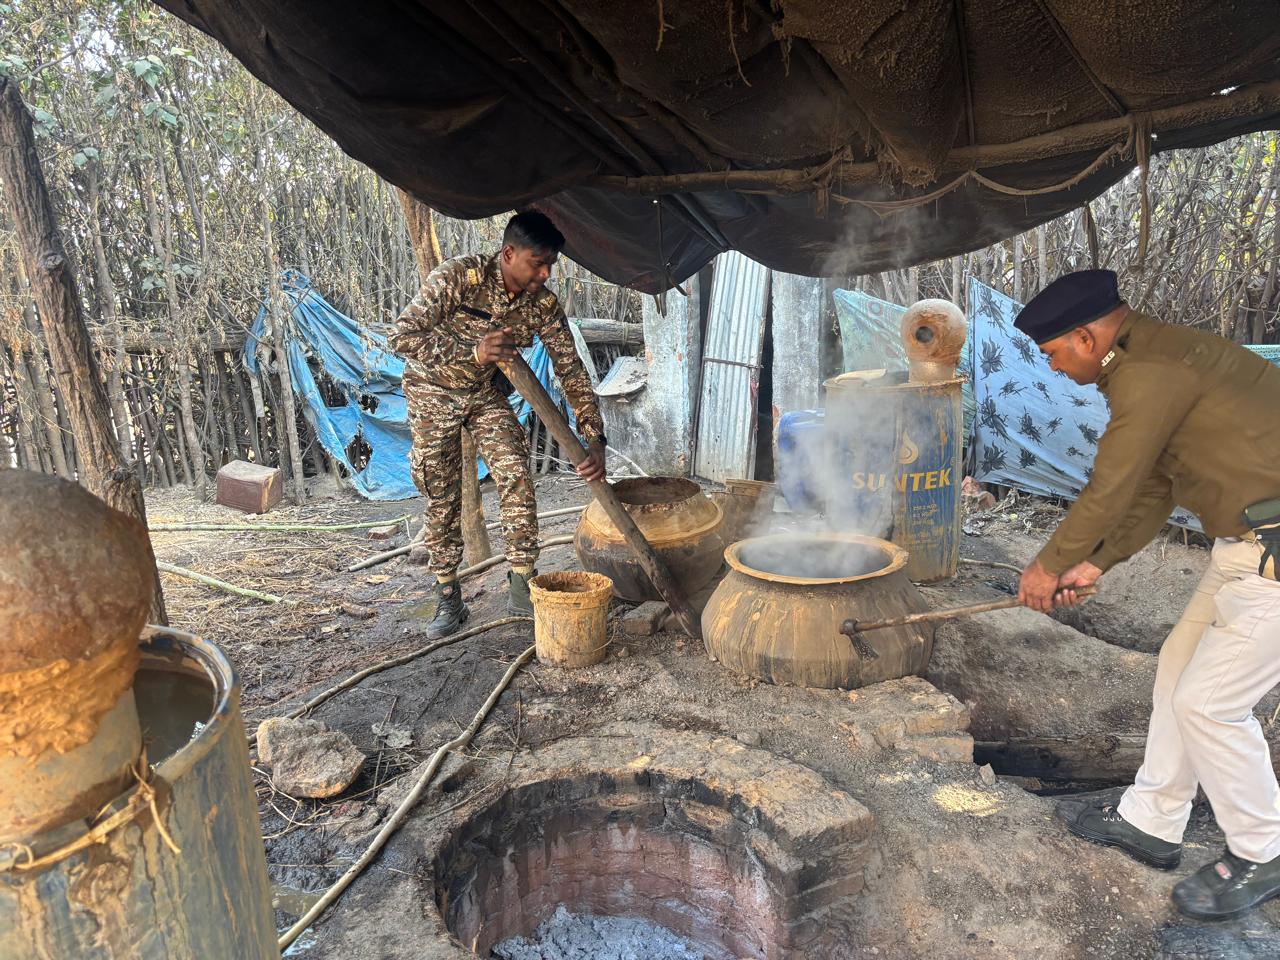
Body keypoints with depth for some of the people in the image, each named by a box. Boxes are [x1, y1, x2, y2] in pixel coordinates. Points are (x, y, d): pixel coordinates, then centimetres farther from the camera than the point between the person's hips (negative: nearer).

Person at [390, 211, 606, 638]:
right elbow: (403, 337, -31)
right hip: (433, 392, -2)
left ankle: (522, 585, -3)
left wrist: (595, 438, -22)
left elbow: (572, 370, -13)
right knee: (441, 498, 1)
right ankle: (448, 598, 16)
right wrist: (474, 352, -45)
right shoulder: (457, 276, -27)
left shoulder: (544, 305, -16)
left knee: (517, 476, -16)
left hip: (487, 394, 3)